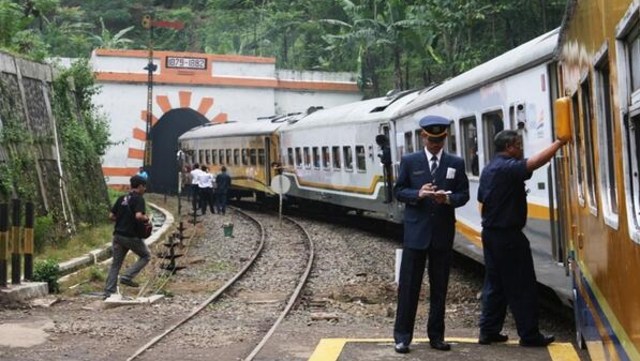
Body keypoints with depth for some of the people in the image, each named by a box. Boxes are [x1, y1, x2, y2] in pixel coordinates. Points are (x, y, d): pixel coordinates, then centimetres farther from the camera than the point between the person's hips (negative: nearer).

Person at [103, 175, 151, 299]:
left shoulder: (121, 198, 10)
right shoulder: (139, 199, -11)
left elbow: (111, 216, 9)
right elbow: (138, 216, -25)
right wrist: (146, 218, -6)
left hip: (118, 235, 7)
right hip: (132, 236, -7)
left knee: (116, 264, 12)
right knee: (146, 256, 15)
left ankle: (108, 292, 10)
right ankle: (127, 276, 1)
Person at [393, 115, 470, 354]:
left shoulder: (456, 163, 6)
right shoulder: (409, 161, 2)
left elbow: (463, 195, 4)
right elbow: (399, 191, 2)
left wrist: (448, 198, -17)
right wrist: (418, 194, -17)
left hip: (443, 233, 2)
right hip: (416, 232, -2)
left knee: (439, 287, 9)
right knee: (409, 285, 1)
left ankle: (436, 335, 20)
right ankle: (402, 335, 8)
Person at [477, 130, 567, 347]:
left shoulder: (488, 169, 12)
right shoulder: (508, 167, -16)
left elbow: (482, 198, 19)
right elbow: (535, 162, -30)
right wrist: (559, 143, -22)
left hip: (490, 233, 9)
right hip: (508, 235, -9)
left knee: (494, 284, 13)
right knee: (522, 286, -1)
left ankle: (488, 331, 16)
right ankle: (529, 335, 5)